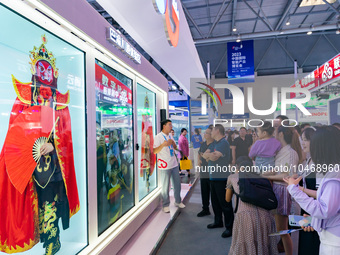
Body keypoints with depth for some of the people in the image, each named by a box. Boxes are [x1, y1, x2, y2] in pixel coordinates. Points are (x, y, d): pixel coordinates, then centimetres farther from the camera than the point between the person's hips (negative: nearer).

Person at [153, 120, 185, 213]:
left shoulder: (170, 136, 13)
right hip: (165, 165, -7)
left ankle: (178, 201, 31)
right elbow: (154, 151, -17)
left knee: (177, 184, 14)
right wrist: (164, 144, -30)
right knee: (165, 186, 2)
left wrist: (173, 144, -1)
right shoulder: (158, 137, -10)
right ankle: (165, 205, 17)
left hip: (174, 164, 7)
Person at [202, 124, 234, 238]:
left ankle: (229, 227, 11)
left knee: (225, 203, -1)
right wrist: (211, 155, -12)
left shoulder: (224, 143, -14)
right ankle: (218, 222, 35)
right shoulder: (213, 144, 15)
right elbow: (205, 155, 7)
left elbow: (214, 157, -23)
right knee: (215, 202, 19)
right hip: (213, 176, 9)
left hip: (222, 178, -9)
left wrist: (209, 155, -5)